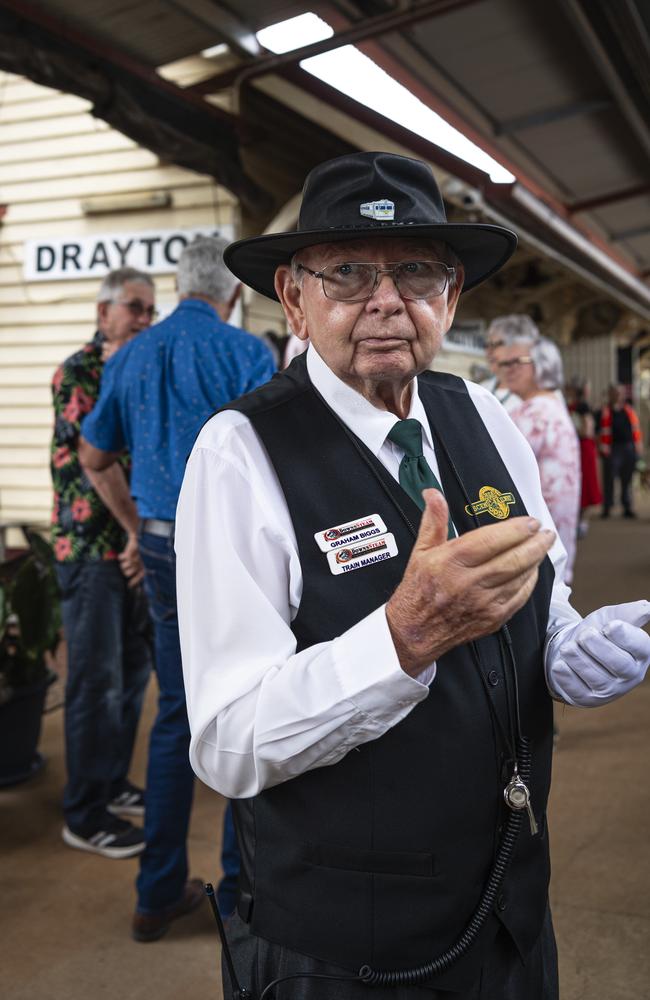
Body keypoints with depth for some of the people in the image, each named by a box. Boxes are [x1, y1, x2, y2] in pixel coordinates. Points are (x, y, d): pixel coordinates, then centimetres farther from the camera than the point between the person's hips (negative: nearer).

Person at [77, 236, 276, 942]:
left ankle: (159, 891, 24)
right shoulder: (245, 353, -8)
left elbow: (93, 456, 16)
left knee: (174, 716, 15)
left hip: (162, 550, 5)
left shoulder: (132, 357, 9)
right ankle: (243, 889, 17)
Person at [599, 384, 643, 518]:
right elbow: (604, 431, -4)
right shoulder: (605, 411, 1)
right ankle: (607, 508, 6)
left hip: (629, 448, 4)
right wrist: (604, 447, -10)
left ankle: (628, 508, 15)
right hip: (612, 450, -4)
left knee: (627, 480, 9)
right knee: (609, 479, -2)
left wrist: (638, 446, 8)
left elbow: (636, 428, 13)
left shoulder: (629, 410, 13)